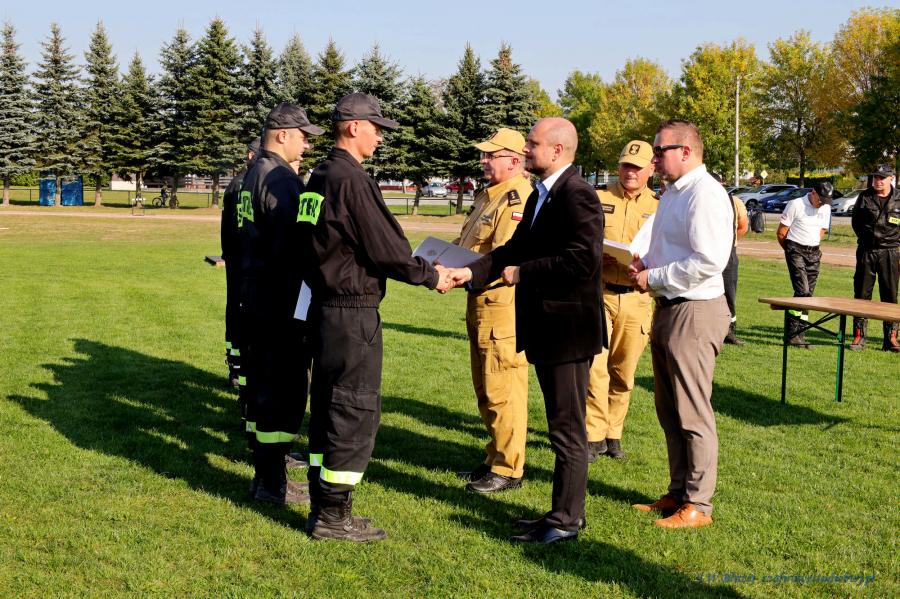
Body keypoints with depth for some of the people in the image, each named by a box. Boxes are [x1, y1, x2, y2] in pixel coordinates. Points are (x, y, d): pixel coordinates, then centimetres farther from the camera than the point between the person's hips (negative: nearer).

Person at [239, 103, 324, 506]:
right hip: (279, 302, -10)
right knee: (285, 389, -4)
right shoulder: (280, 178, -17)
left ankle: (263, 473, 25)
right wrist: (298, 300, -18)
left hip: (254, 296, 10)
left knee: (261, 383, 15)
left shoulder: (253, 174, 14)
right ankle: (273, 483, 2)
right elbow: (289, 247, -22)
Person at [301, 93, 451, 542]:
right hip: (353, 311, -10)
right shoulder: (353, 180, -16)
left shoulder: (318, 178, 12)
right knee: (355, 411, -1)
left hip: (324, 305, 10)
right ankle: (334, 517, 6)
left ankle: (322, 507, 24)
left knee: (327, 407, 15)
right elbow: (386, 249, -16)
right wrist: (431, 277, -2)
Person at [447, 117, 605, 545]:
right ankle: (567, 510, 29)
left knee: (567, 428, 0)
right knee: (562, 426, 18)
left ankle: (565, 521, 11)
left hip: (568, 330, -10)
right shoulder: (540, 196, 15)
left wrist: (523, 273, -19)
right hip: (546, 328, 10)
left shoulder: (576, 196, -18)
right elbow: (515, 249, 14)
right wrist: (469, 272, 1)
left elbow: (582, 260, -28)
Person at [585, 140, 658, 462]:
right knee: (594, 366, -10)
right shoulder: (598, 199, 6)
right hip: (598, 293, -1)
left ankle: (613, 433, 23)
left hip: (637, 299, 2)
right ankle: (594, 436, 0)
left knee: (623, 372, 9)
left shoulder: (659, 208, 9)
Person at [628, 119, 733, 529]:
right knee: (668, 410, 17)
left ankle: (697, 505, 8)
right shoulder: (672, 192, 16)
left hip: (694, 312, -10)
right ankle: (678, 493, 28)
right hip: (667, 308, 10)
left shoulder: (705, 194, -16)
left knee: (692, 414, -2)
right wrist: (645, 265, 6)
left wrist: (654, 278, -16)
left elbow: (709, 261, -25)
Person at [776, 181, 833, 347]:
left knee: (808, 294, 4)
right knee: (803, 291, -17)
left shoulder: (826, 208, 8)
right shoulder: (796, 204, -9)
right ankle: (792, 334, -11)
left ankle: (799, 334, 10)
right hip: (796, 251, -6)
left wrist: (812, 247, 15)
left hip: (814, 253, 6)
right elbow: (781, 233, -4)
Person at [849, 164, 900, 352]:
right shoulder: (865, 197, 3)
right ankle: (858, 336, 8)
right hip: (866, 251, 1)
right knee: (862, 294, 2)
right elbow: (855, 221, 14)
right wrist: (865, 237, 8)